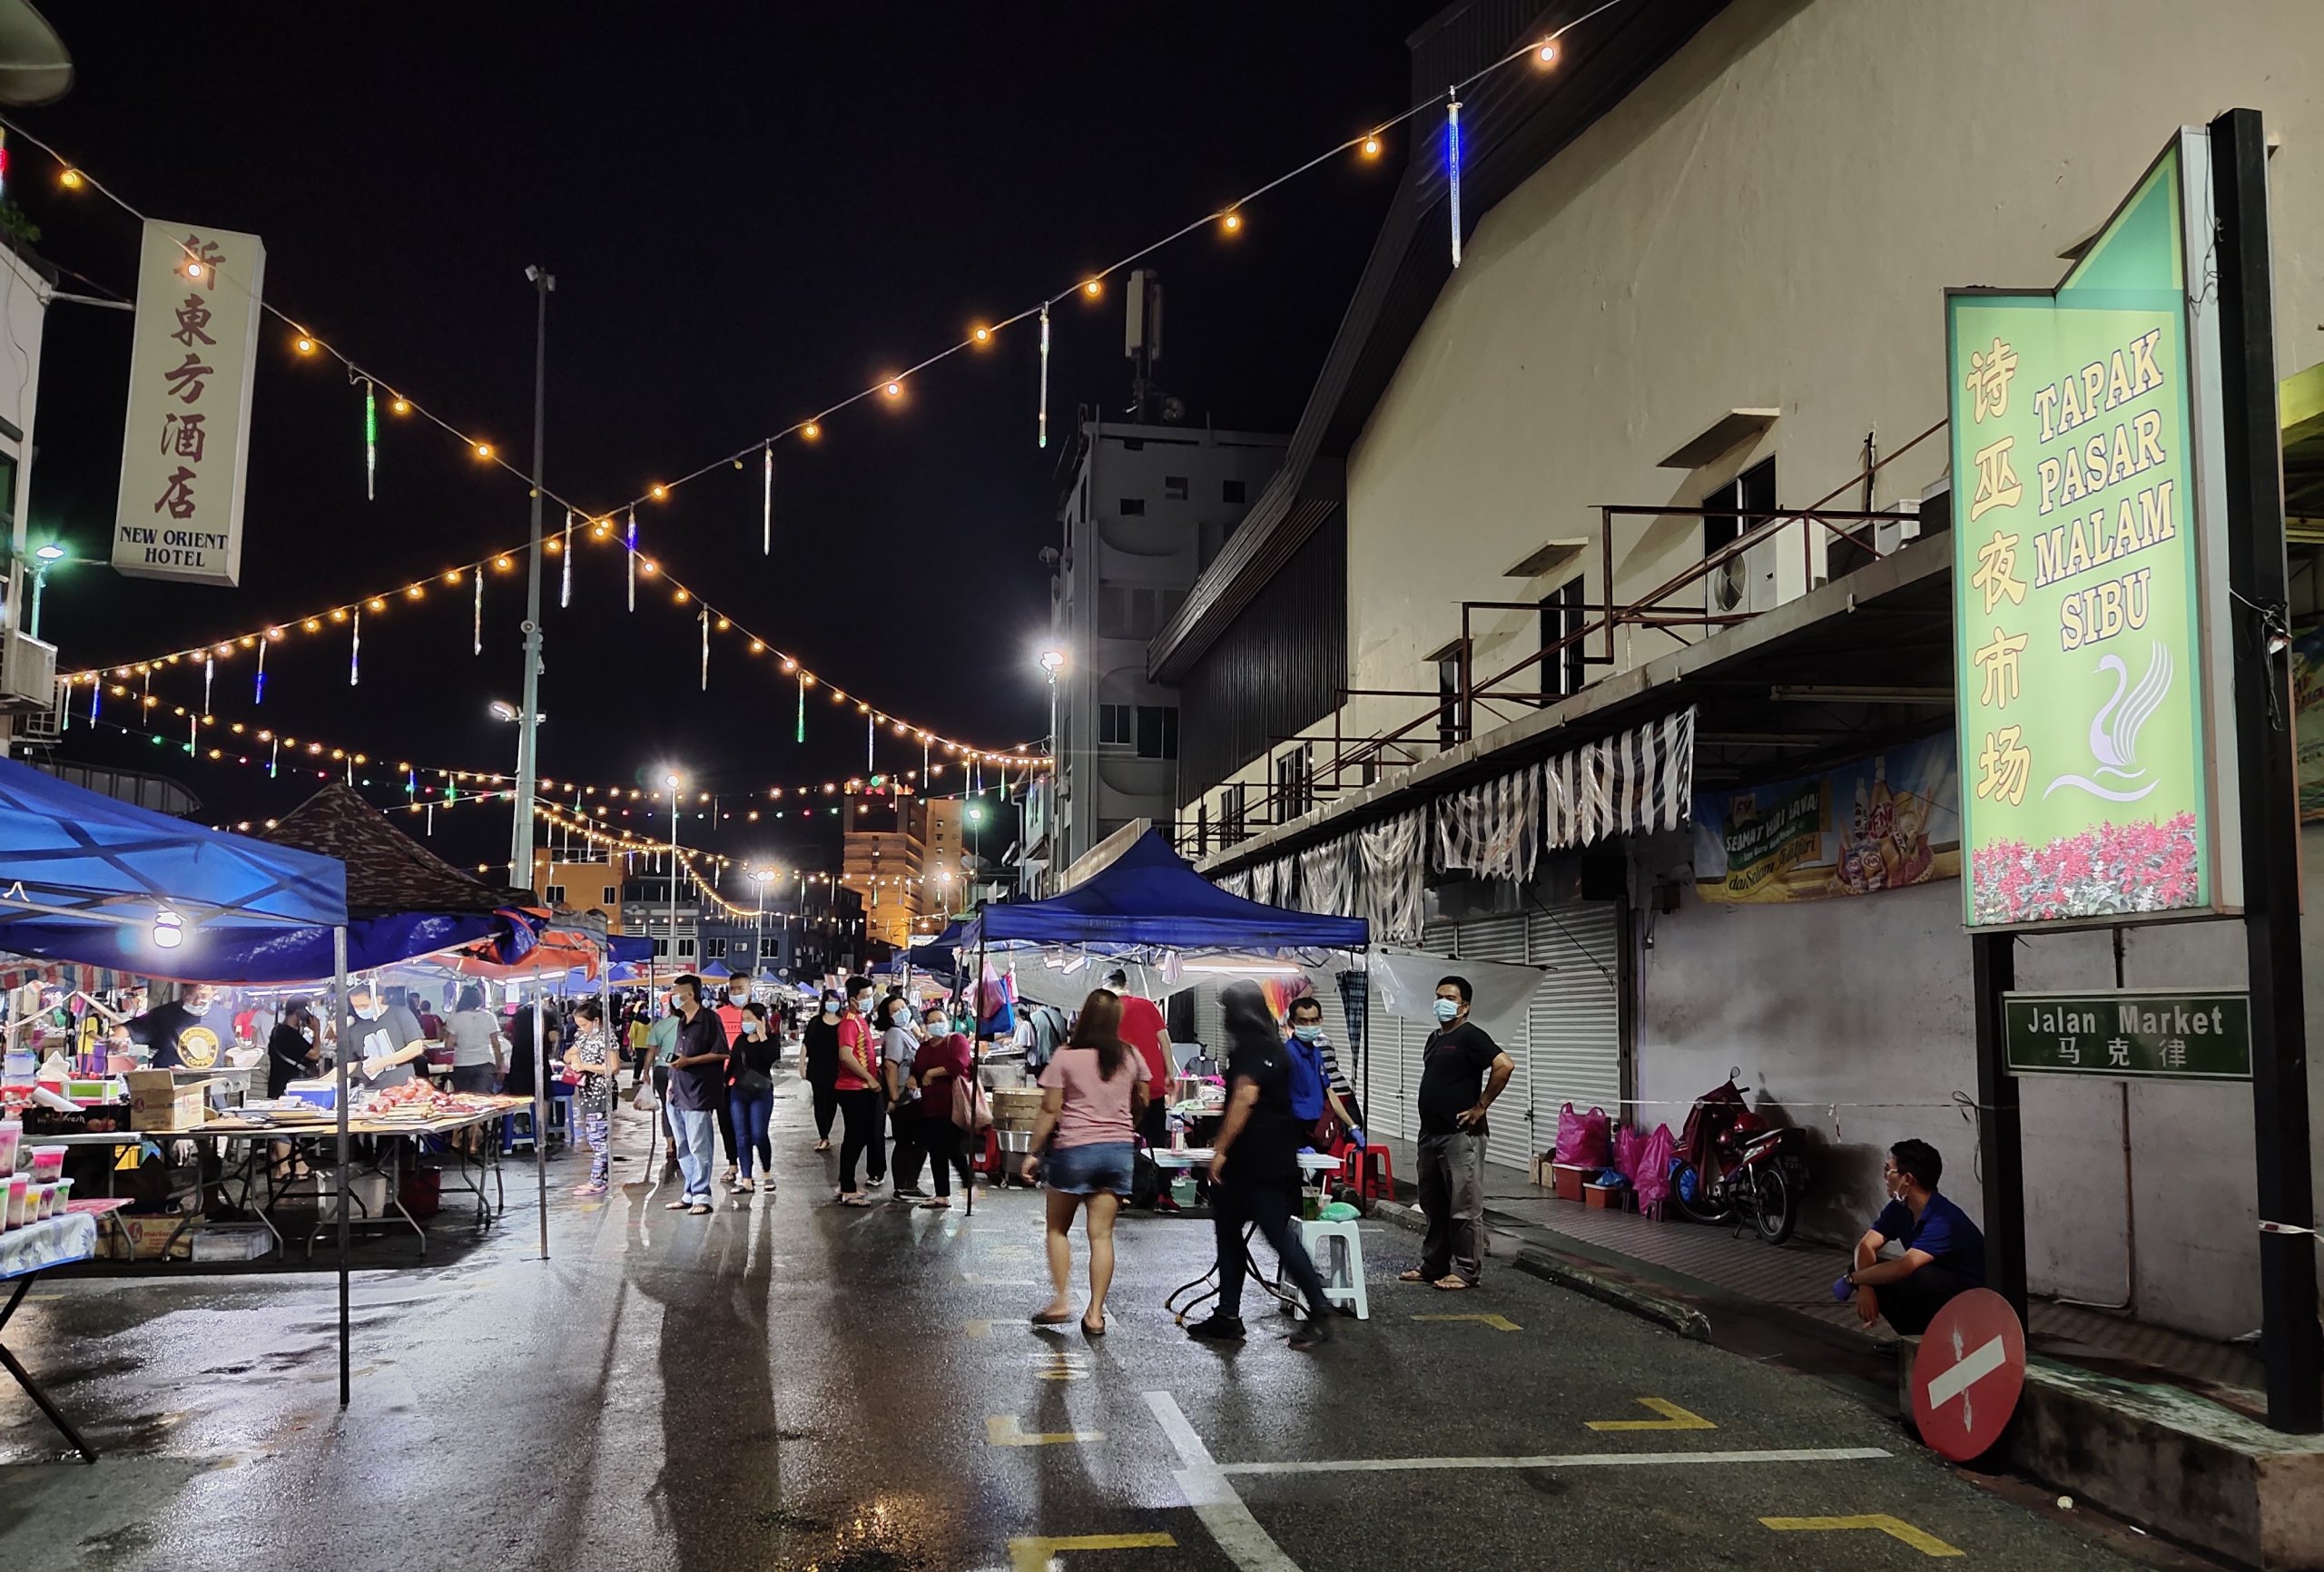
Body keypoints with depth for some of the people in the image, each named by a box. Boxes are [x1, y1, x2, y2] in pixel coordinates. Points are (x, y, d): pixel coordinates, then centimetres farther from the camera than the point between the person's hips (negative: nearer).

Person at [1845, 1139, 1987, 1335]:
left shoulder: (1945, 1220, -30)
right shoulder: (1899, 1208, -3)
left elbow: (1902, 1267, -38)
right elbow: (1866, 1246, -7)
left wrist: (1852, 1279, -25)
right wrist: (1864, 1286, -26)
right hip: (1929, 1294, 8)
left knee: (1925, 1277, -38)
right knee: (1862, 1267, -8)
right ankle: (1915, 1335, 2)